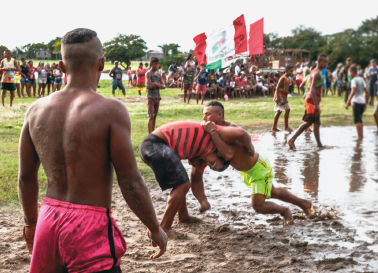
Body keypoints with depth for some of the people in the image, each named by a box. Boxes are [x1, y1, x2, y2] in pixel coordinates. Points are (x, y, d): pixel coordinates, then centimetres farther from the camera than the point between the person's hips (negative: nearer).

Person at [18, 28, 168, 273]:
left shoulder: (37, 110, 1)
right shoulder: (110, 110, -15)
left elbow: (26, 177, 10)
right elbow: (131, 183, -14)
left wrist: (30, 222, 26)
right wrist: (155, 229, 0)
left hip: (49, 219, 6)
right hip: (91, 225, -5)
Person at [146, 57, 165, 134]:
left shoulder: (159, 74, 12)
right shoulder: (148, 73, -5)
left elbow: (163, 86, 3)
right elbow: (149, 85, -18)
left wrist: (155, 84, -13)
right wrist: (158, 85, -5)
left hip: (157, 97, 6)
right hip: (150, 97, -6)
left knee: (155, 116, 9)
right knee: (151, 116, -12)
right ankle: (150, 134, -16)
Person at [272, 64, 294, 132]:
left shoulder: (289, 79, 12)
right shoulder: (283, 78, -16)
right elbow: (278, 87, -22)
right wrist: (278, 97, -29)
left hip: (284, 96, 10)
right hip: (280, 95, -10)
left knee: (279, 111, 12)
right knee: (287, 109, -14)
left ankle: (274, 127, 18)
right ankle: (286, 126, -7)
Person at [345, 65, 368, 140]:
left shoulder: (354, 80, -10)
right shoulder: (362, 79, 14)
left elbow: (353, 92, -21)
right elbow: (366, 92, 15)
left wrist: (347, 102, -22)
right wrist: (365, 103, 20)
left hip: (356, 102, -8)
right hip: (362, 102, 8)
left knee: (357, 120, -6)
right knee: (360, 120, 17)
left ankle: (360, 137, -10)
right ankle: (361, 136, 18)